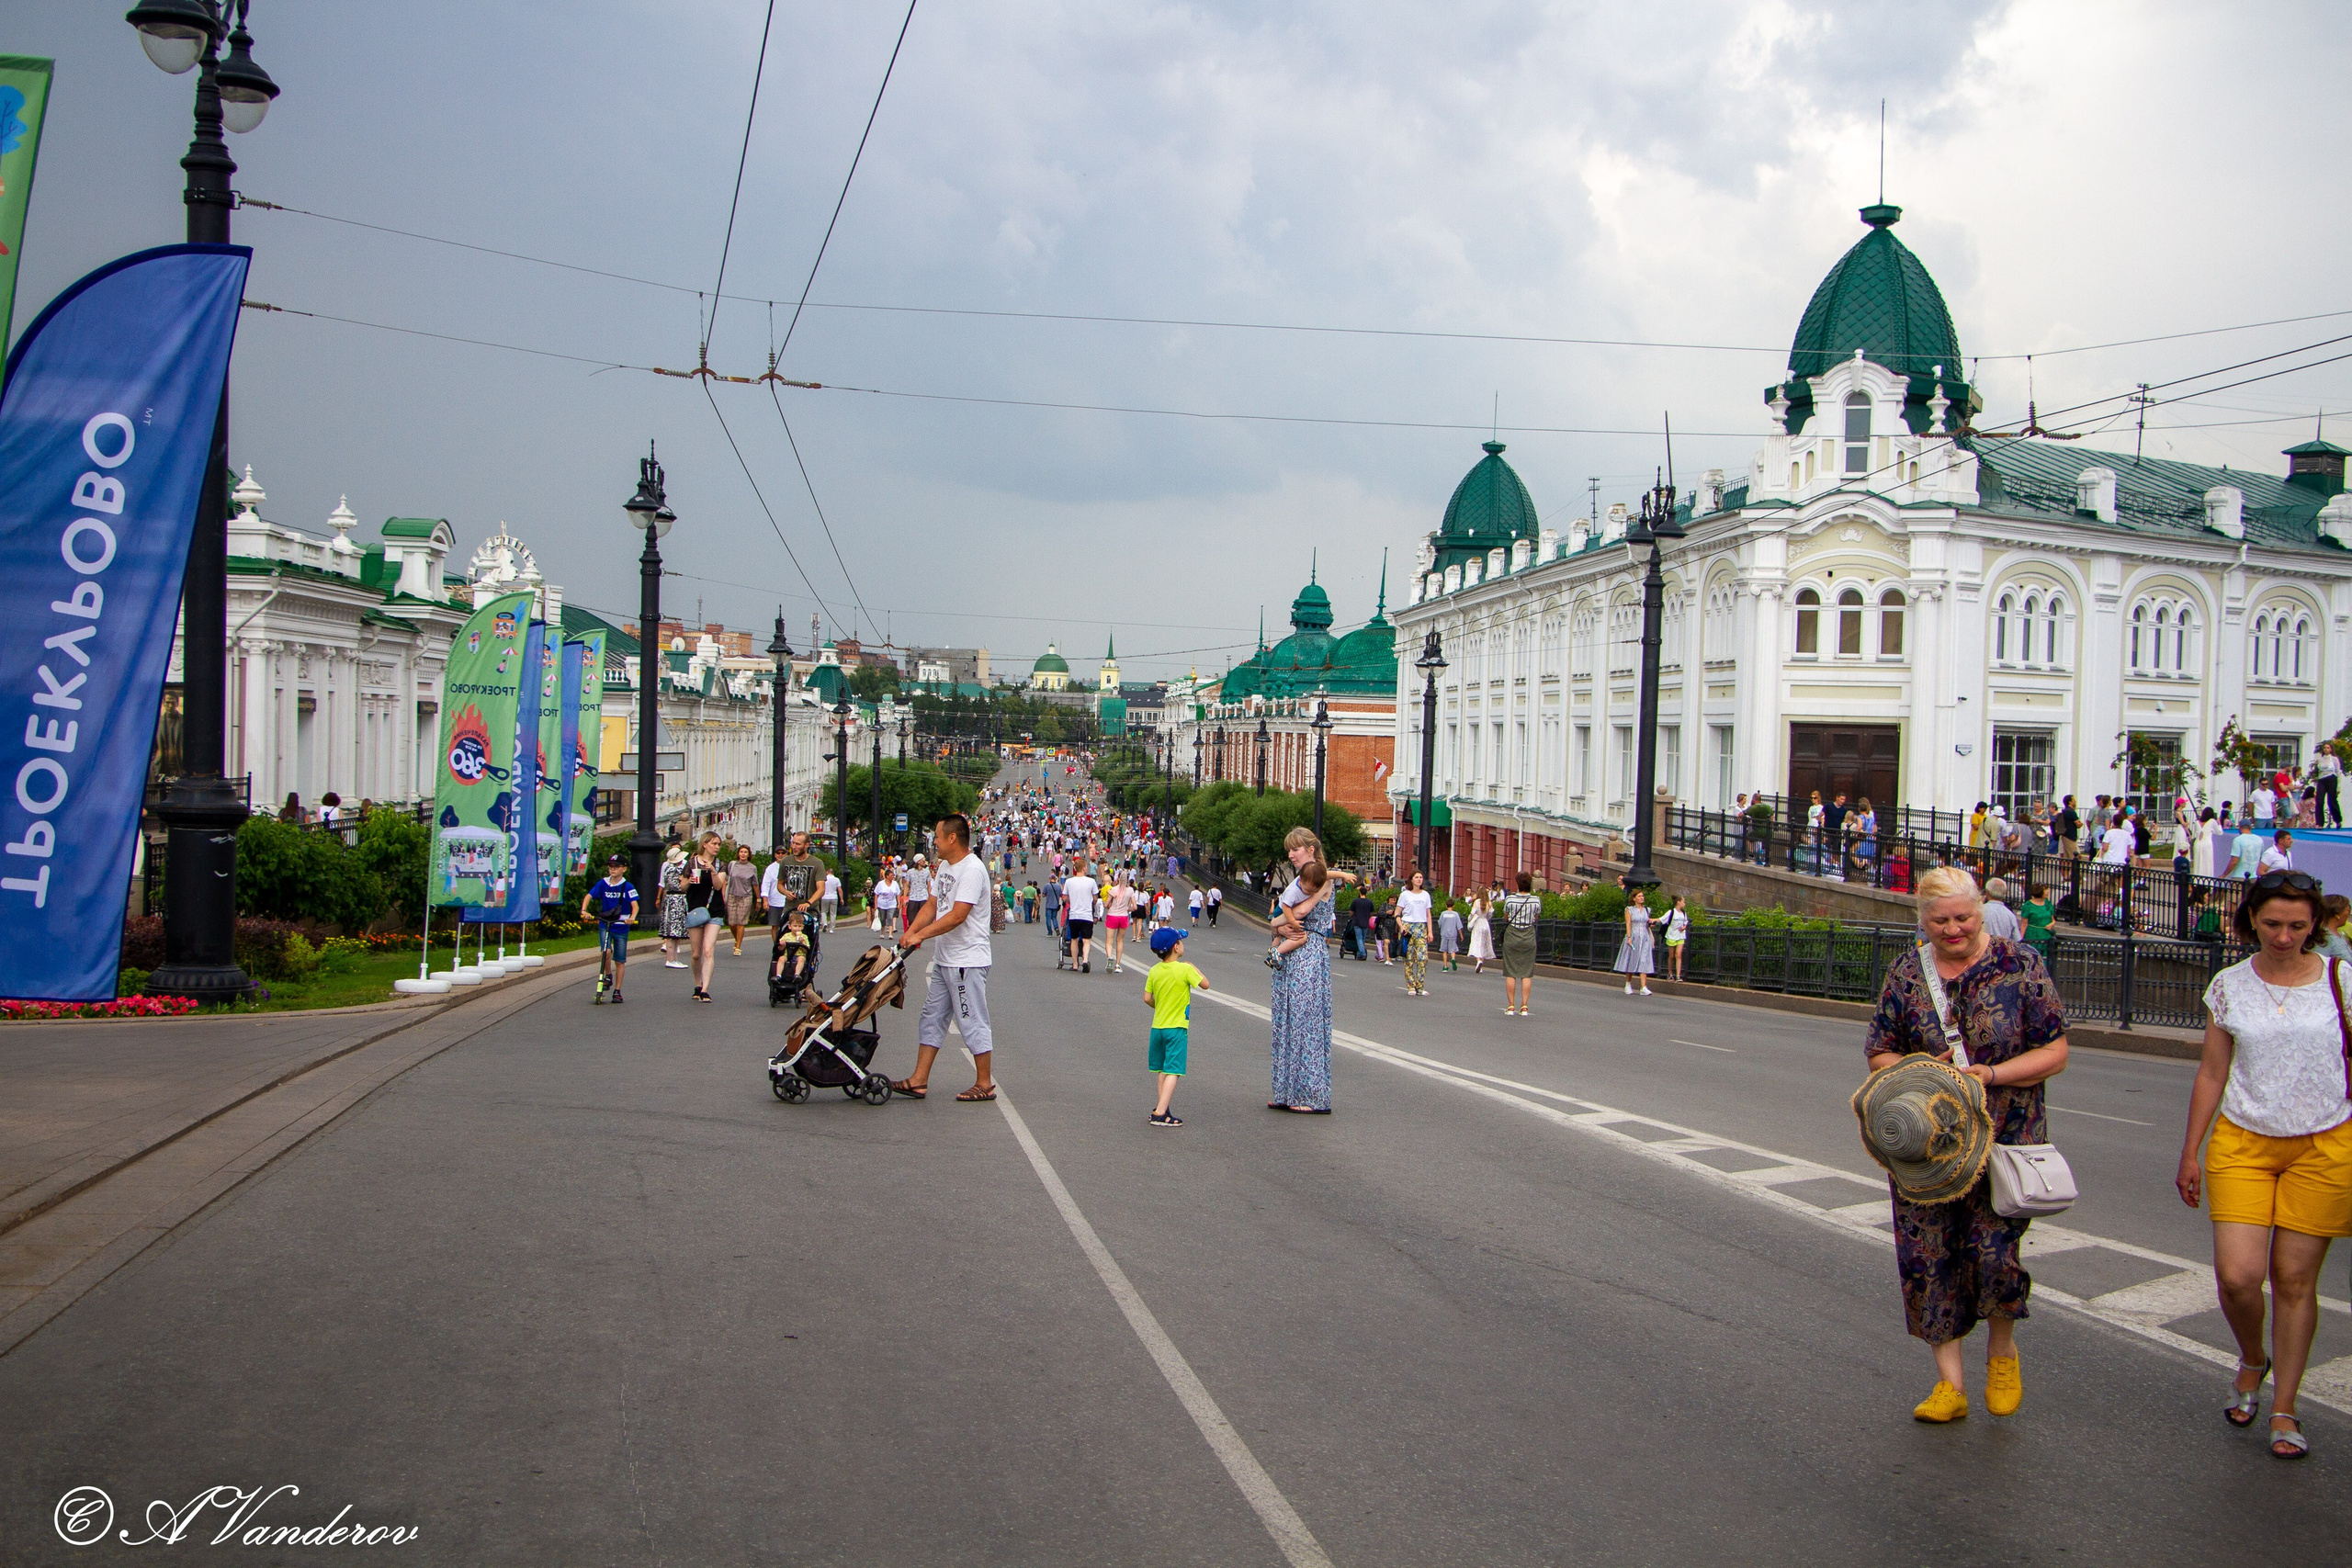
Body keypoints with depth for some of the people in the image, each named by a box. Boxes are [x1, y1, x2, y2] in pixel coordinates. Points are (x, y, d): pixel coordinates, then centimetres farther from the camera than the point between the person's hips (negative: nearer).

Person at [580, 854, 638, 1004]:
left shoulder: (627, 887, -7)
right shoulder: (603, 883, -1)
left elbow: (635, 905, -16)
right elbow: (589, 896, -4)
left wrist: (632, 917, -35)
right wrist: (584, 910, -23)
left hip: (621, 926, -1)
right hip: (604, 924, 1)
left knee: (620, 961, 6)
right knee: (606, 952, -23)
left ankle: (617, 991, 18)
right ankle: (608, 976, 3)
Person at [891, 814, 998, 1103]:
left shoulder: (972, 869, -19)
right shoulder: (945, 866, 13)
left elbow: (957, 916, -25)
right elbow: (932, 904, 14)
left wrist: (921, 936, -23)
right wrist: (911, 931, -2)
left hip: (968, 961, -10)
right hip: (945, 959, 10)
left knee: (973, 1023, -3)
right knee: (932, 1017, 11)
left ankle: (985, 1084, 7)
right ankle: (919, 1081, 16)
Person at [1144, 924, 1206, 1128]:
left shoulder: (1154, 971, 1)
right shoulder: (1185, 969, -14)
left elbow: (1147, 998, 2)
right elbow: (1205, 985, -5)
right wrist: (1194, 969, 8)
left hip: (1158, 1026, 6)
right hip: (1177, 1027, -6)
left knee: (1163, 1070, 17)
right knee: (1173, 1072, -6)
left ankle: (1162, 1109, 20)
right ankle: (1160, 1113, -13)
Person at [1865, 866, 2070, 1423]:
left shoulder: (2021, 965, -1)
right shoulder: (1906, 970, 5)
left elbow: (2055, 1052, -1)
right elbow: (1879, 1052, 8)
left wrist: (1992, 1074, -15)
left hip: (2006, 1137, -3)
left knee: (1993, 1247, -13)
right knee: (1929, 1253, 0)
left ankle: (2002, 1350, 18)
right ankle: (1950, 1383, 14)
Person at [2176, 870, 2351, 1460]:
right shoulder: (2229, 986, 3)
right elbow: (2212, 1072, 9)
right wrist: (2190, 1154, 10)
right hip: (2242, 1144, 1)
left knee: (2295, 1278, 3)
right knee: (2237, 1274, -8)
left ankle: (2284, 1409, 18)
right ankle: (2252, 1361, 24)